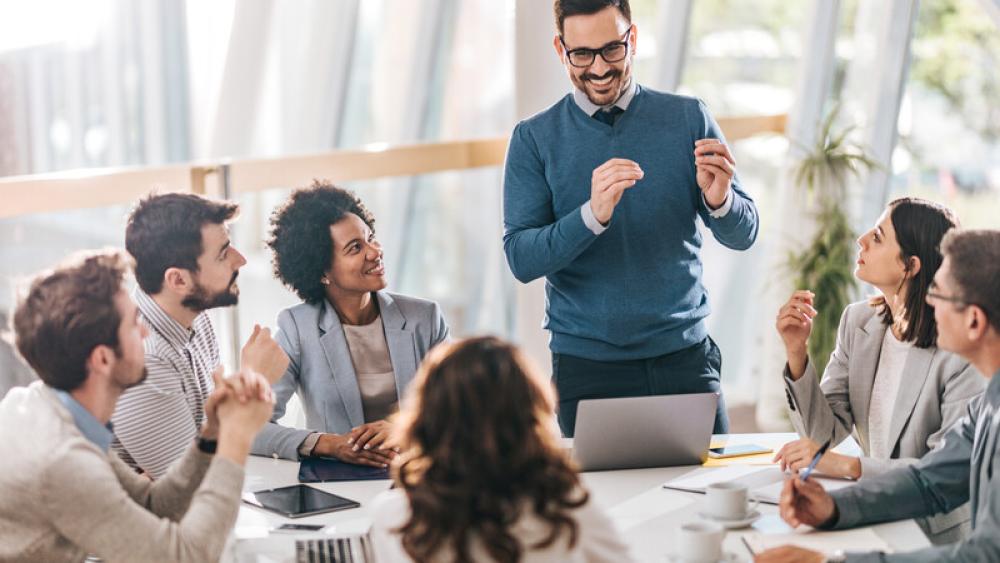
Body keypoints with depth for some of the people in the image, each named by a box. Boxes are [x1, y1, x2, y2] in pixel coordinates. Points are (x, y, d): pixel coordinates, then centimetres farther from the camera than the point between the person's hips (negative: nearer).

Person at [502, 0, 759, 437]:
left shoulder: (688, 118, 4)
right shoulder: (534, 139, 0)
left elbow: (743, 235, 3)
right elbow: (521, 260, -8)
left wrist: (719, 200, -19)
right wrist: (592, 215, -25)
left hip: (683, 356, 1)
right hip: (587, 367, -1)